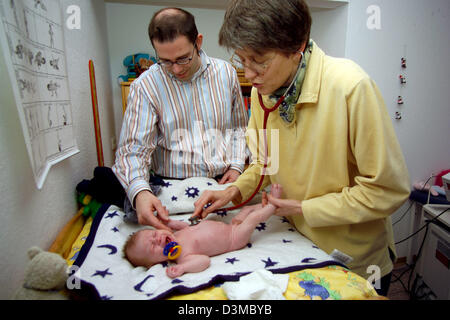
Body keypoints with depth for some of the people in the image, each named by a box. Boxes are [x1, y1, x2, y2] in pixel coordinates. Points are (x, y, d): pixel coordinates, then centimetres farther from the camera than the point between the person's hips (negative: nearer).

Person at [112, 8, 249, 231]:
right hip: (173, 185, 0)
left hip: (224, 180, 1)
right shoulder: (145, 86, -7)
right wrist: (139, 191, -31)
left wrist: (236, 165, 1)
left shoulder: (226, 73, 4)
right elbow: (133, 149, -12)